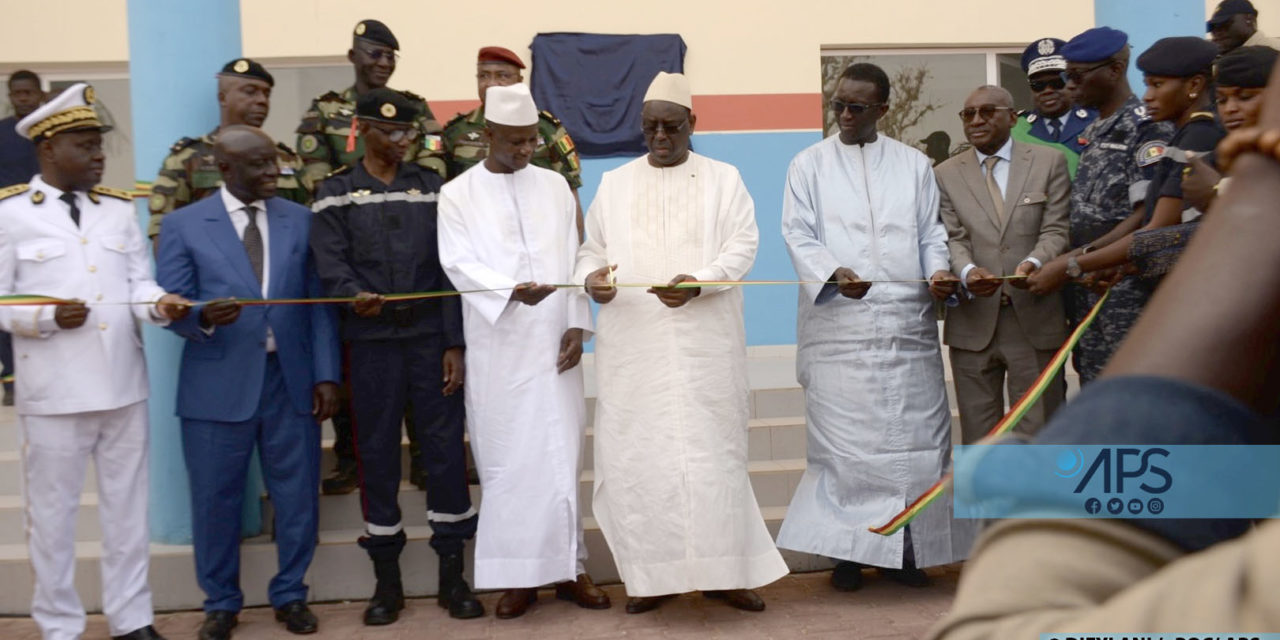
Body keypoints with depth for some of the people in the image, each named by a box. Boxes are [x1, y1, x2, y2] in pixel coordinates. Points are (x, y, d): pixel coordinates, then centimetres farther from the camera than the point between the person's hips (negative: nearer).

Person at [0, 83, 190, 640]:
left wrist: (160, 303, -16)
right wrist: (49, 317, -20)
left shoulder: (120, 207, 9)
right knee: (53, 513, 8)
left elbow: (138, 283, 6)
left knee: (127, 508, 13)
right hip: (54, 391, -4)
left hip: (124, 384, 4)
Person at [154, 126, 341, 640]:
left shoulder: (300, 219, 7)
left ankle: (290, 595, 27)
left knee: (298, 496, 9)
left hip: (292, 379, 2)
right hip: (217, 384, -1)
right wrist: (203, 316, -25)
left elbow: (318, 303, 5)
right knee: (216, 499, 8)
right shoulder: (184, 225, 1)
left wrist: (326, 374, -1)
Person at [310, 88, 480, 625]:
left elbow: (448, 270, 5)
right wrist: (354, 294, -28)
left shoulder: (431, 187, 10)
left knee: (445, 447, 1)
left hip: (431, 337, 1)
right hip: (372, 341, -1)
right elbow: (330, 263, -5)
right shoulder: (336, 194, 6)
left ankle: (452, 575, 13)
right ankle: (387, 579, 17)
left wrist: (454, 343, -1)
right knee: (377, 453, 5)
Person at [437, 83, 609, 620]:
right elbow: (460, 264, -9)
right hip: (497, 349, -2)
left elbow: (574, 260, 8)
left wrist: (577, 324, -2)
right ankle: (517, 574, 12)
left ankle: (568, 566, 15)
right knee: (506, 459, 3)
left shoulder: (555, 186, 9)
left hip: (553, 343, 2)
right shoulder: (457, 194, 1)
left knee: (561, 454, 5)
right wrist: (511, 290, -27)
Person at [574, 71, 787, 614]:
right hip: (633, 345, 2)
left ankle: (722, 570, 8)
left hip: (705, 344, -2)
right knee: (637, 453, 0)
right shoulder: (614, 184, 13)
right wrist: (592, 277, -12)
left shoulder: (724, 179, 7)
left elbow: (742, 246, -3)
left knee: (712, 449, -1)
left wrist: (700, 282, -20)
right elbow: (591, 249, 12)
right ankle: (652, 572, 10)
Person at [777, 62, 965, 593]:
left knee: (914, 435, 1)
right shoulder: (809, 164, 9)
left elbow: (931, 232, 13)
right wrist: (833, 273, -17)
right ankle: (846, 549, 5)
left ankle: (904, 548, 11)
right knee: (843, 439, -4)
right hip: (838, 325, -2)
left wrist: (938, 270, -8)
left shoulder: (914, 165, 14)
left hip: (908, 321, 2)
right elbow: (798, 234, 1)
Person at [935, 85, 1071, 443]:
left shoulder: (1049, 163, 8)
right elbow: (952, 238, 2)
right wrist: (967, 272, -20)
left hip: (1035, 318, -1)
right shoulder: (946, 175, 10)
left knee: (1040, 431, 2)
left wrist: (1034, 263, -21)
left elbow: (1055, 231, 0)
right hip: (973, 323, 1)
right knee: (978, 436, 6)